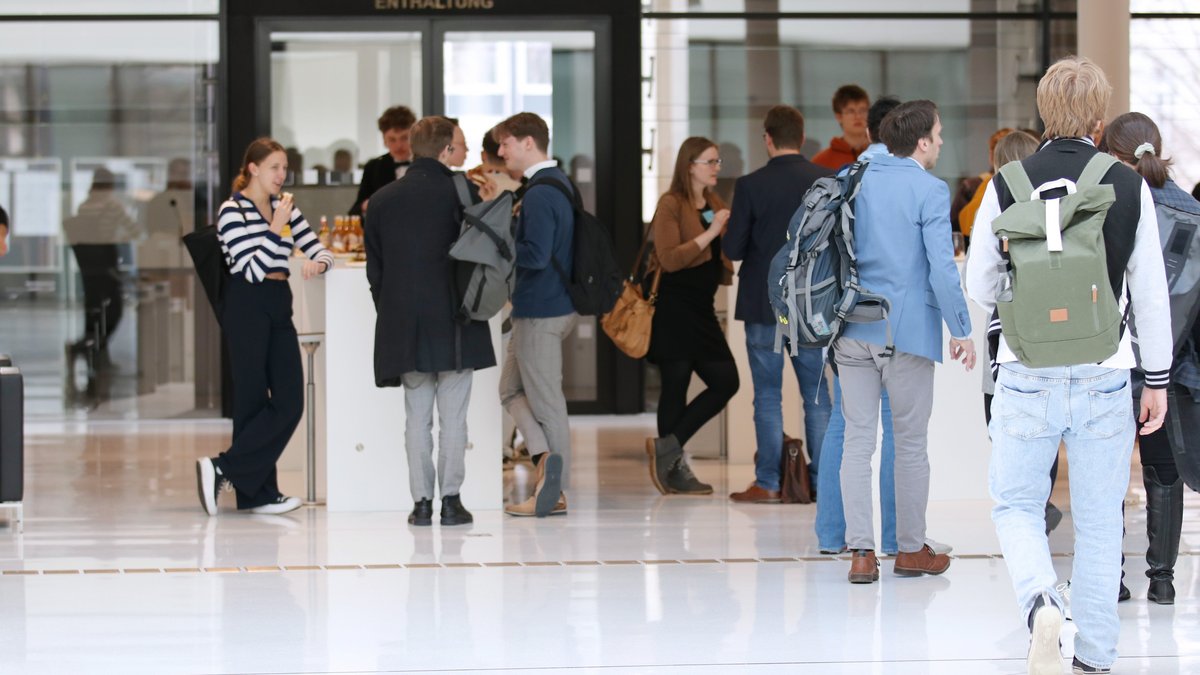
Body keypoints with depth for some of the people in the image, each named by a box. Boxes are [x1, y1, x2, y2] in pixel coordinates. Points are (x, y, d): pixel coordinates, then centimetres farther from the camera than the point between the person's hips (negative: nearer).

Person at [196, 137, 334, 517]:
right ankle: (256, 494, 3)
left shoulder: (284, 207, 13)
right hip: (247, 309, -7)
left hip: (279, 307, 7)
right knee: (253, 401, -4)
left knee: (290, 401, -2)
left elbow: (320, 250, 12)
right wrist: (276, 227, -19)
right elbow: (253, 269, -15)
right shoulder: (232, 211, -7)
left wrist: (318, 263, -10)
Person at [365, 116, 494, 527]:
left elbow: (374, 266, 11)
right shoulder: (460, 194, -7)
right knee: (453, 416, 1)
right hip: (453, 324, -4)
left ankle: (422, 502, 6)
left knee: (416, 416, 7)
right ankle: (451, 500, 1)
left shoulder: (382, 200, 8)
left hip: (403, 325, 4)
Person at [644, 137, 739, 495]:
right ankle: (674, 468, 3)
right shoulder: (671, 204, -8)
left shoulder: (714, 205, 15)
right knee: (676, 384, -6)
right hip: (674, 308, -8)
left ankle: (668, 451, 8)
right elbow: (670, 258, -19)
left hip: (702, 308, 8)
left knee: (725, 382, 3)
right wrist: (710, 233, -20)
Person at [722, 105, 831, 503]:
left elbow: (732, 249, -9)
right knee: (817, 394, 10)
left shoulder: (751, 186, -11)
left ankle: (768, 483, 4)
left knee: (767, 395, 4)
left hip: (764, 305, -2)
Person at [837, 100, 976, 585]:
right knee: (911, 444, 7)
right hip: (907, 331, -5)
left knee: (858, 440, 3)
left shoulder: (855, 182, 9)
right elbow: (941, 267, -15)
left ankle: (861, 551, -1)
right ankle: (911, 549, 16)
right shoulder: (930, 190, -9)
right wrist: (961, 330, -8)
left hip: (854, 331, 5)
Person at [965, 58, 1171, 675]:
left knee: (1016, 504, 12)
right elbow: (1152, 294, 1)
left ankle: (1039, 602, -15)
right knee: (1099, 520, 11)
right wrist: (1158, 380, 11)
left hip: (1027, 375, -1)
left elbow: (979, 288, 3)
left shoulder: (1008, 184, -4)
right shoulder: (1130, 187, -3)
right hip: (1104, 378, 1)